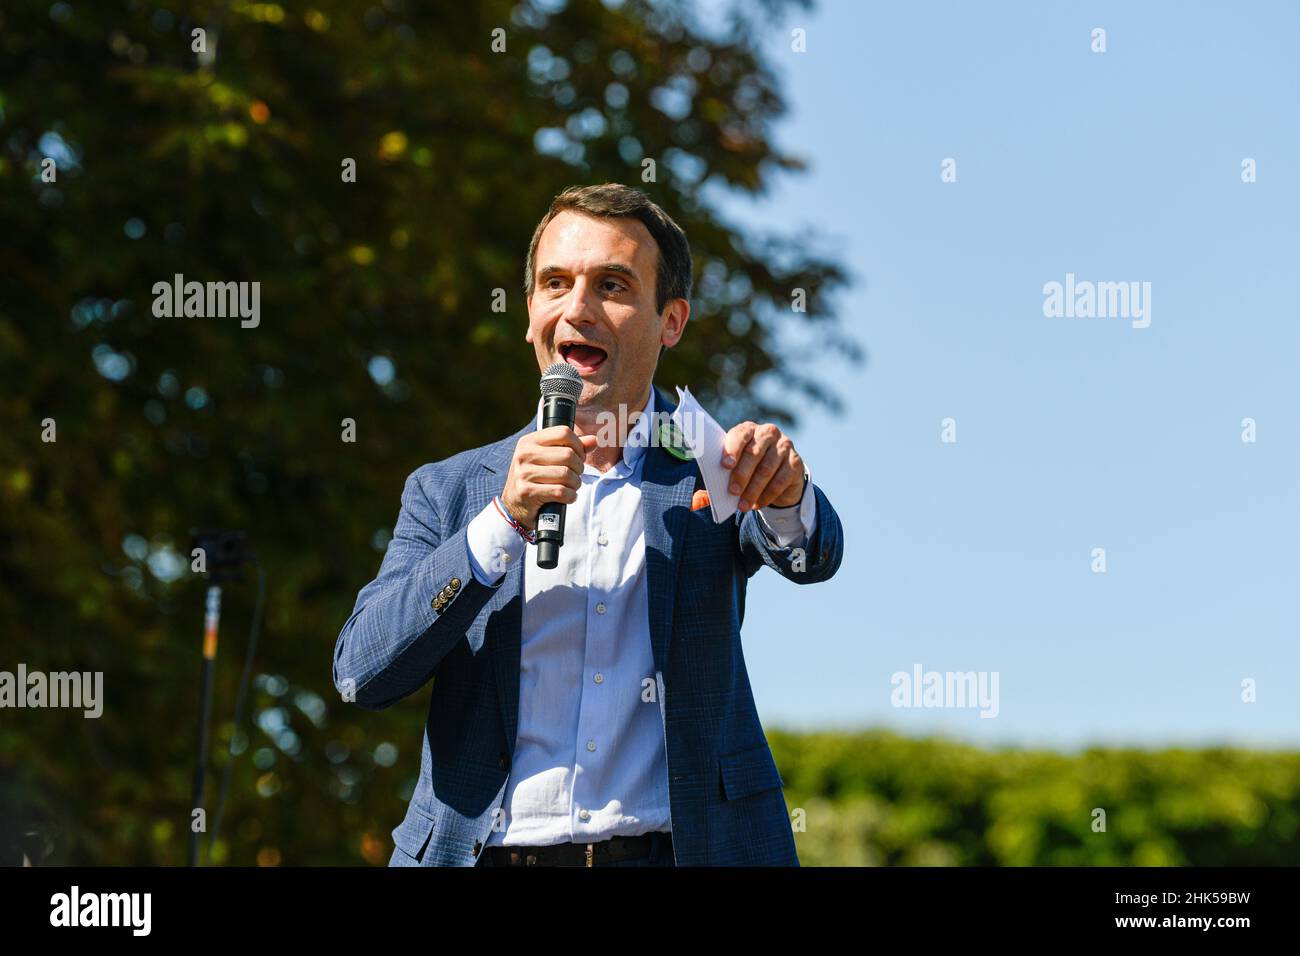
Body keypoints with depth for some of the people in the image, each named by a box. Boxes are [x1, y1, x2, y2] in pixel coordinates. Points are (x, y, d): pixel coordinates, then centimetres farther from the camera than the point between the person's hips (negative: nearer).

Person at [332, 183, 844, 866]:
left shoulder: (707, 473, 11)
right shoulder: (448, 492, 12)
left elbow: (813, 556, -7)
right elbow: (362, 675, 0)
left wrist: (785, 496, -29)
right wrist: (506, 524, -10)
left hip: (680, 849, 0)